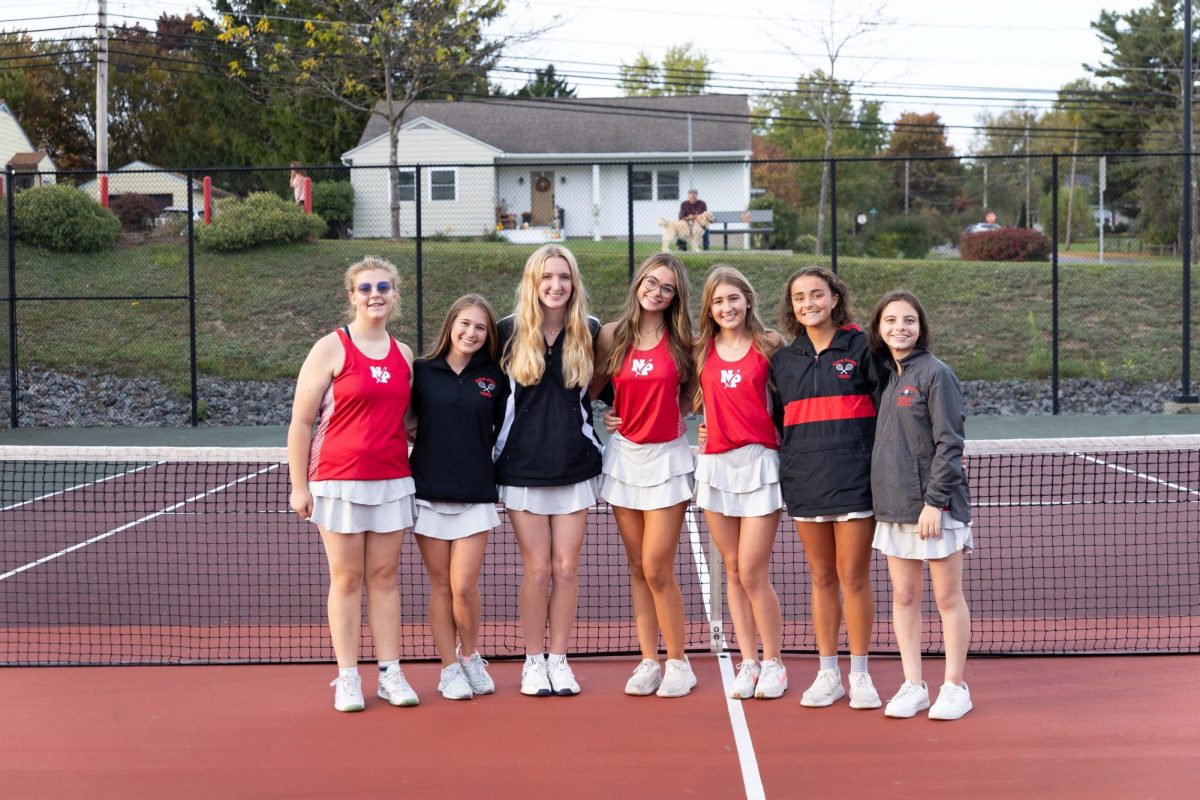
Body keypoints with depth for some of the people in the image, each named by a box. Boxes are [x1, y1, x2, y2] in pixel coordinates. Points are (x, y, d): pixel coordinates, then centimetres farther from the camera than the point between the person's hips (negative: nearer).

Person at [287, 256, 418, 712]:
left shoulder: (404, 355, 11)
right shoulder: (331, 349, -3)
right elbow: (300, 422, -4)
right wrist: (299, 485, -7)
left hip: (392, 481, 4)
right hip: (339, 481, -4)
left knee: (384, 576, 7)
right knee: (346, 579, 1)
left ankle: (390, 673, 12)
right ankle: (348, 678, 7)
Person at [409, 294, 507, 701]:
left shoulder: (493, 378, 4)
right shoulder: (421, 372, 2)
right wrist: (410, 437, -2)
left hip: (476, 495, 0)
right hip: (429, 494, 0)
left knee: (464, 587, -5)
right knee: (440, 587, 5)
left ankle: (471, 658, 19)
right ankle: (450, 669, 16)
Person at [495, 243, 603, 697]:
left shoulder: (590, 332, 1)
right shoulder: (508, 331, -3)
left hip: (575, 467, 2)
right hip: (522, 467, -1)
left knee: (567, 567, 3)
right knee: (537, 569, 0)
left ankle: (558, 660, 14)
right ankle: (533, 662, 13)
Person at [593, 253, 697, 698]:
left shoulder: (681, 340, -2)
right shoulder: (611, 336, 2)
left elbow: (692, 391, 11)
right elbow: (592, 387, 15)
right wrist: (602, 415, 0)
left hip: (666, 459, -2)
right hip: (624, 455, 3)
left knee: (657, 569, -7)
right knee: (637, 568, 7)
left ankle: (678, 663, 7)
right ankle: (648, 662, 14)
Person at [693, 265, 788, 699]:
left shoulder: (769, 345, 0)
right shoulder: (701, 350, 8)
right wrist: (704, 425, 2)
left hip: (759, 462, -3)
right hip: (715, 464, 4)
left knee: (753, 573, -6)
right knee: (733, 570, 8)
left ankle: (772, 663, 10)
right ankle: (748, 662, 17)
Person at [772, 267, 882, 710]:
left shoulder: (861, 347, 0)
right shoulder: (783, 359, 10)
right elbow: (777, 421, 18)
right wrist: (785, 466, 10)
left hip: (854, 479, -3)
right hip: (804, 480, 4)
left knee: (853, 579, -1)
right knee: (822, 579, 9)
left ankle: (859, 675, 11)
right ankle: (827, 674, 17)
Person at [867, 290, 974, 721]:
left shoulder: (935, 374, -9)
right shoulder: (884, 376, 10)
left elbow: (948, 443, -13)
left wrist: (934, 500, -17)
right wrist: (882, 495, 11)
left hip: (935, 507, -6)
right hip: (894, 506, 6)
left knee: (948, 597, 3)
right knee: (903, 597, 8)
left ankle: (955, 686, 12)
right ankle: (912, 685, 16)